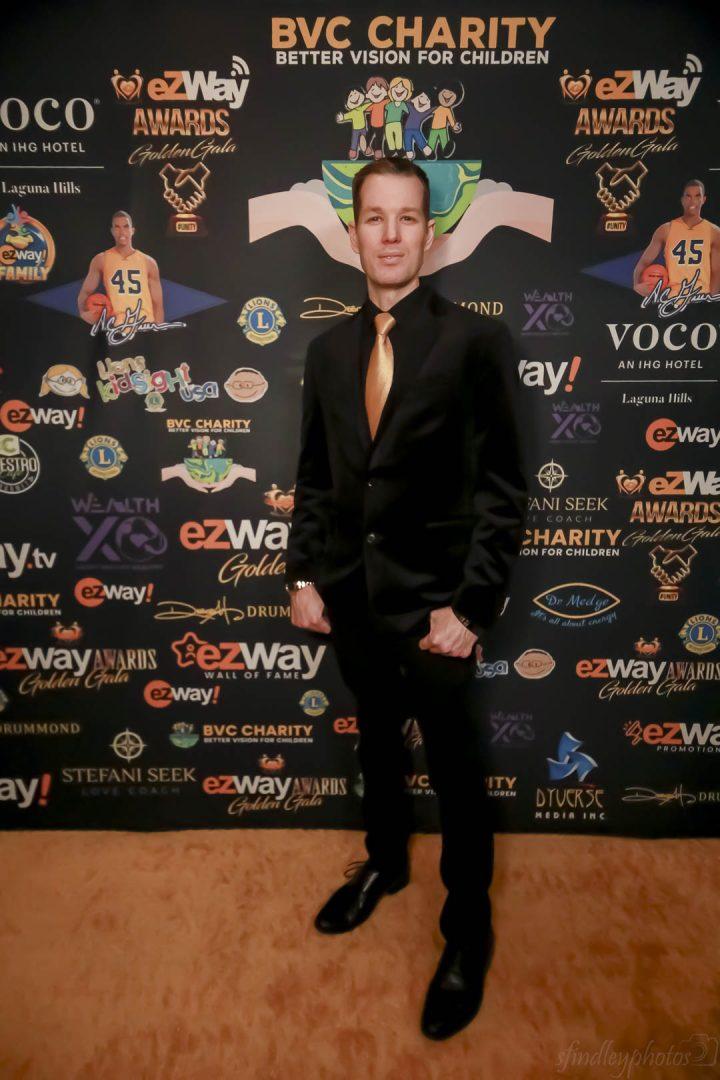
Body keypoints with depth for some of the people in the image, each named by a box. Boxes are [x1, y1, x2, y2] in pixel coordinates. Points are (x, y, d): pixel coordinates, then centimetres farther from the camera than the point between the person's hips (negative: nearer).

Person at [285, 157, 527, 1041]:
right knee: (376, 741, 23)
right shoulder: (328, 349, 5)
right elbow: (314, 477, 9)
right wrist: (303, 575, 4)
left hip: (433, 602, -4)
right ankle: (384, 863, 49)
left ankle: (468, 927, 34)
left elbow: (503, 489, -11)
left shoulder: (475, 341, -10)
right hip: (351, 595, 5)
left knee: (453, 767, 11)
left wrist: (468, 604, -15)